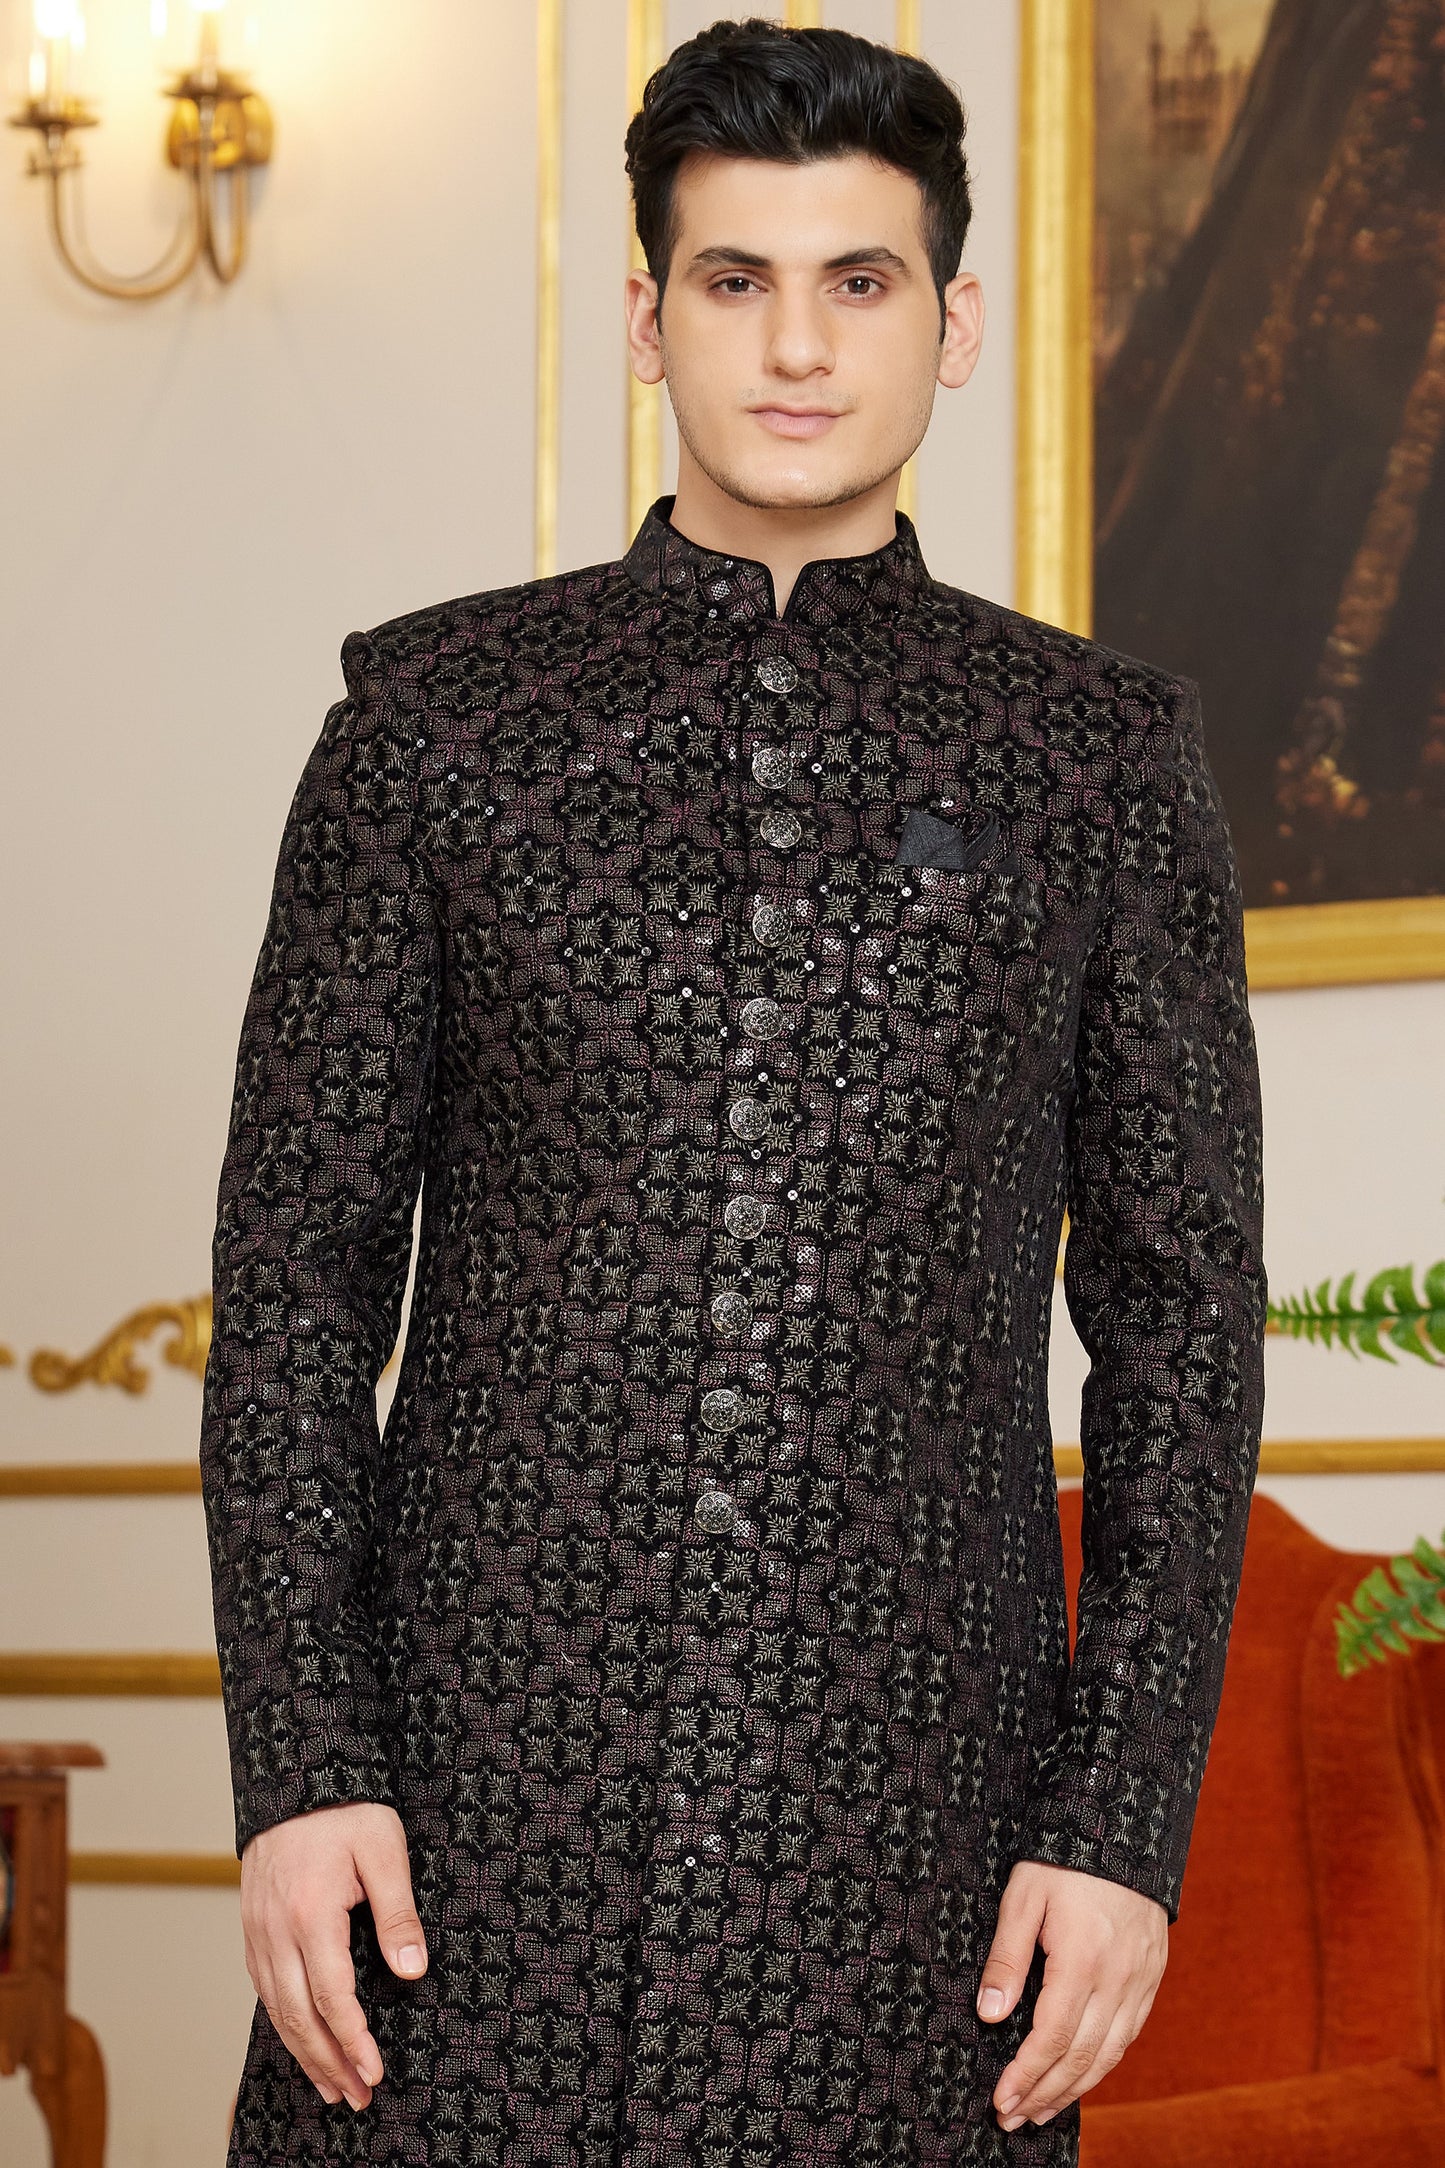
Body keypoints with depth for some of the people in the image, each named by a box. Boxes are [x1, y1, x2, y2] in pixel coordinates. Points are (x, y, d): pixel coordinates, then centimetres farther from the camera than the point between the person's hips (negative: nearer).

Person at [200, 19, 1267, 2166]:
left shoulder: (1103, 752, 6)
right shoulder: (436, 715, 6)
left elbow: (1182, 1323, 6)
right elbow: (295, 1277, 5)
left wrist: (1126, 1817, -1)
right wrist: (296, 1762, -4)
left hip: (910, 1808, 0)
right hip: (479, 1793, 0)